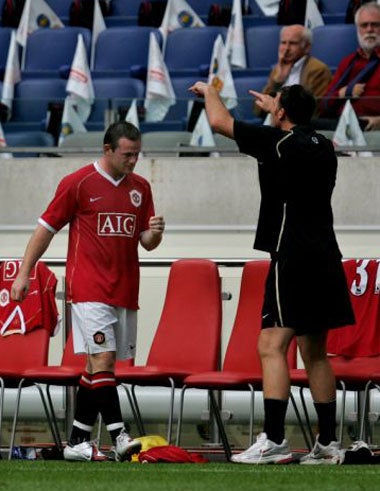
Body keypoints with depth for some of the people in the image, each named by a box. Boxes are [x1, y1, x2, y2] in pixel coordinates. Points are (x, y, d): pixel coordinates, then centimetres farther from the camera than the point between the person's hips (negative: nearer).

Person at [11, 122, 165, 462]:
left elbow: (147, 243, 16)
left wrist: (154, 233, -8)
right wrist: (23, 274, 1)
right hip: (89, 289, -5)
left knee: (98, 365, 7)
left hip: (125, 290, 6)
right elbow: (46, 228, 2)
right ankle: (118, 436, -22)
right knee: (103, 360, -15)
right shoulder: (78, 184, -3)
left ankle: (78, 441, 12)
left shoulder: (140, 187, 13)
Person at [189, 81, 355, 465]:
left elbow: (219, 121, -1)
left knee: (271, 346, -12)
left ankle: (274, 440, -22)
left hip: (293, 259, -8)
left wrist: (208, 91, 18)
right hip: (325, 257, 8)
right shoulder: (323, 146, 11)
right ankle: (327, 443, 13)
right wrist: (274, 109, 51)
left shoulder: (278, 143, -9)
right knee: (314, 353, 13)